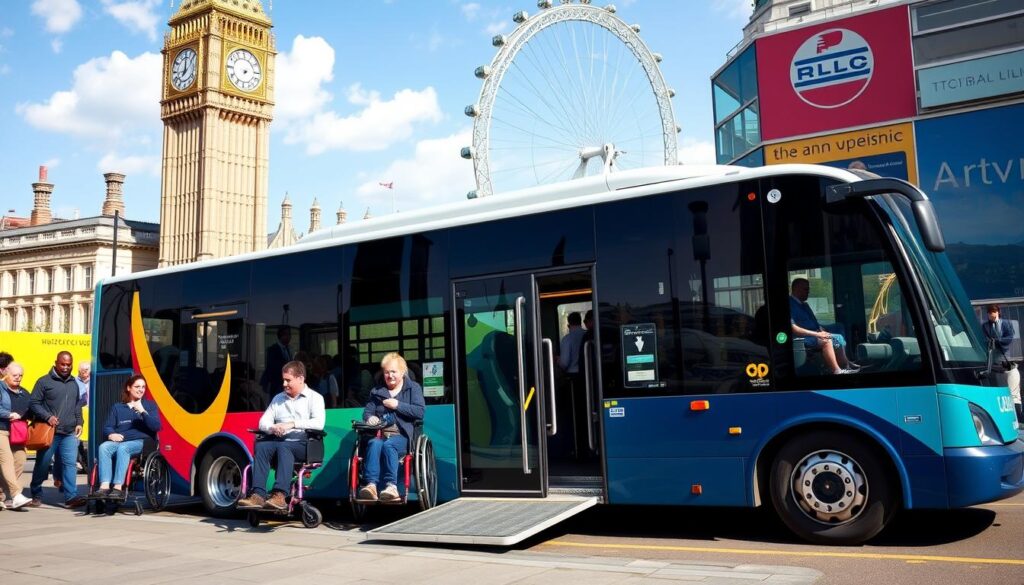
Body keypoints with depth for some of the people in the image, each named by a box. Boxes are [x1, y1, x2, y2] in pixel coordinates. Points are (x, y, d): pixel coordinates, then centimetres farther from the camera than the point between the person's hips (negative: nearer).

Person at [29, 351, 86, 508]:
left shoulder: (74, 383, 16)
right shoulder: (44, 382, -1)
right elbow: (34, 403, -3)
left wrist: (79, 422, 11)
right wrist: (48, 417, -15)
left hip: (70, 433, 4)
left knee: (69, 463, -6)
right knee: (42, 464, 6)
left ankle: (71, 496, -9)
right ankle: (36, 496, 20)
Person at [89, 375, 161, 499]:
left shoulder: (150, 405, 14)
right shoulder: (117, 407, 22)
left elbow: (156, 426, 0)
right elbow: (107, 427, 12)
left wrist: (142, 411, -12)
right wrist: (111, 434, -11)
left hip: (142, 442, -3)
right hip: (119, 441, 3)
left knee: (122, 448, -35)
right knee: (103, 447, -30)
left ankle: (118, 488, -42)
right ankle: (104, 486, -39)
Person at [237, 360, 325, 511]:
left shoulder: (314, 397, 6)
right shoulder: (278, 399, 22)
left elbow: (319, 423, -11)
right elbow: (263, 421, 15)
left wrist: (292, 424, -19)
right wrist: (272, 428, -9)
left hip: (303, 444, -5)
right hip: (279, 440, 5)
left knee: (283, 446, -34)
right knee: (261, 446, -25)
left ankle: (279, 495, -46)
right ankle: (258, 494, -35)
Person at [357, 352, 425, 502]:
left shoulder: (413, 388, 14)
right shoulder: (377, 391, 25)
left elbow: (420, 412, 0)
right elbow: (367, 410, 20)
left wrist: (397, 405, -6)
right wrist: (369, 417, -4)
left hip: (402, 436, -3)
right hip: (379, 434, 3)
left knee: (388, 445, -35)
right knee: (374, 444, -33)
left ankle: (391, 485, -45)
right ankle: (370, 484, -46)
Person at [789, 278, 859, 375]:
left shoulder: (804, 305, 21)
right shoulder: (790, 304, -11)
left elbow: (815, 323, 24)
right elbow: (792, 328, -23)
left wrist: (821, 331, 1)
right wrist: (816, 334, -22)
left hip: (813, 335, 10)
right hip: (802, 339, -9)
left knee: (838, 338, -7)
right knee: (826, 340, -29)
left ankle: (845, 367, -8)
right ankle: (837, 372, -27)